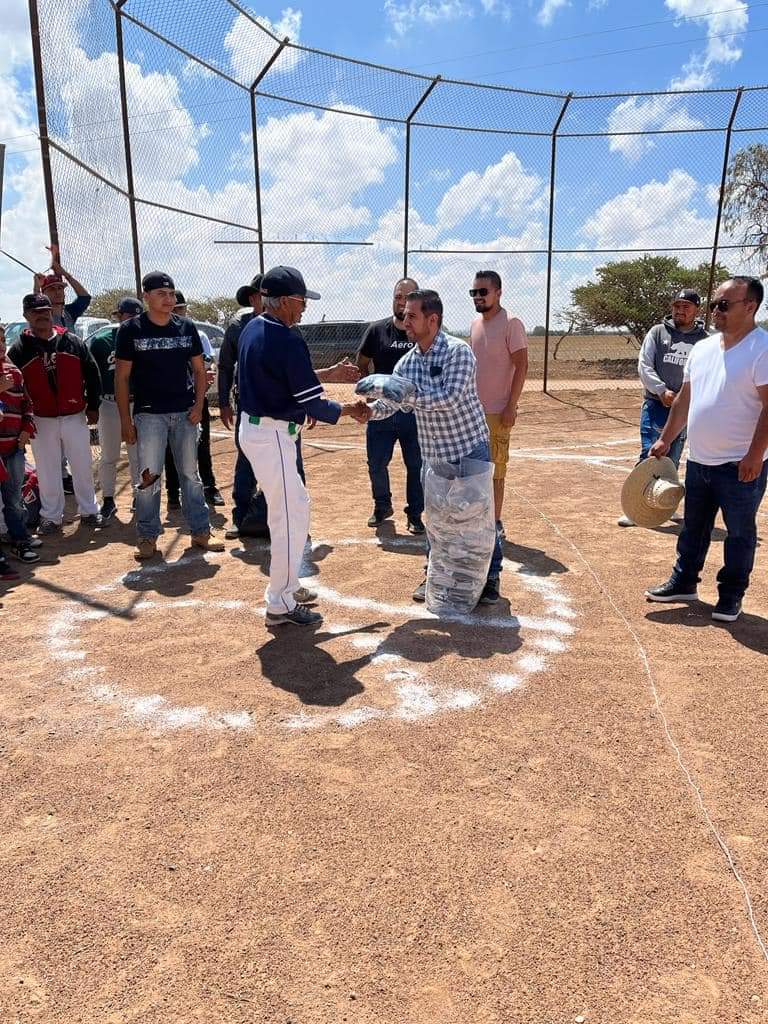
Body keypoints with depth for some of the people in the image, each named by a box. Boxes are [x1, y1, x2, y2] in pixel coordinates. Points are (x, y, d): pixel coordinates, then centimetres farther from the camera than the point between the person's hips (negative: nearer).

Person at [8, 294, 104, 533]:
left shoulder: (72, 342, 2)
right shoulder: (19, 349, -1)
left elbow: (92, 374, 5)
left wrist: (93, 406, 1)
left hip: (75, 417, 1)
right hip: (41, 421, 0)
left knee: (83, 467, 9)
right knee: (47, 472, 8)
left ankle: (88, 511, 23)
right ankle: (51, 516, 20)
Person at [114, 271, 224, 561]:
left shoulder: (187, 327, 5)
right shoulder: (131, 330, -4)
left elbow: (199, 370, 10)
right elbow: (121, 378, -2)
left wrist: (198, 405, -3)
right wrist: (126, 421, -7)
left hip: (185, 414, 3)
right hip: (149, 414, -3)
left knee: (190, 474, 9)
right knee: (148, 477, -1)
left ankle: (201, 532, 17)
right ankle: (147, 536, 12)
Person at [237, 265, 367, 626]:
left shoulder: (251, 329, 8)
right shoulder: (287, 341, -20)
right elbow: (313, 406, -19)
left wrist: (326, 374, 16)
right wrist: (349, 410, -2)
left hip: (253, 428, 10)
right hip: (272, 437, -10)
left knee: (296, 503, 20)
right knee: (289, 517, -1)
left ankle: (286, 584, 31)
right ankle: (280, 605, 8)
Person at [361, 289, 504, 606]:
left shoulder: (458, 351, -18)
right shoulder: (407, 362, 0)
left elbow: (449, 397, -30)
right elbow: (388, 403, 2)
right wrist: (369, 410, -19)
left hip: (470, 448, -5)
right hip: (433, 455, 5)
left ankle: (490, 576, 21)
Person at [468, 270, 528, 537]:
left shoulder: (511, 323, -10)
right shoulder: (475, 325, 12)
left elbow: (521, 366, -14)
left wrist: (511, 406, -18)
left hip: (496, 412, -7)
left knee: (494, 468, -1)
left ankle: (495, 522, 9)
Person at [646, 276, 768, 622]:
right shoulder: (702, 348, 8)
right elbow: (684, 399, 16)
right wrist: (666, 439, 14)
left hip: (740, 465, -7)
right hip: (698, 461, 7)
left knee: (739, 533, 8)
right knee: (693, 528, 17)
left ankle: (731, 595, 21)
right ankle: (683, 582, 31)